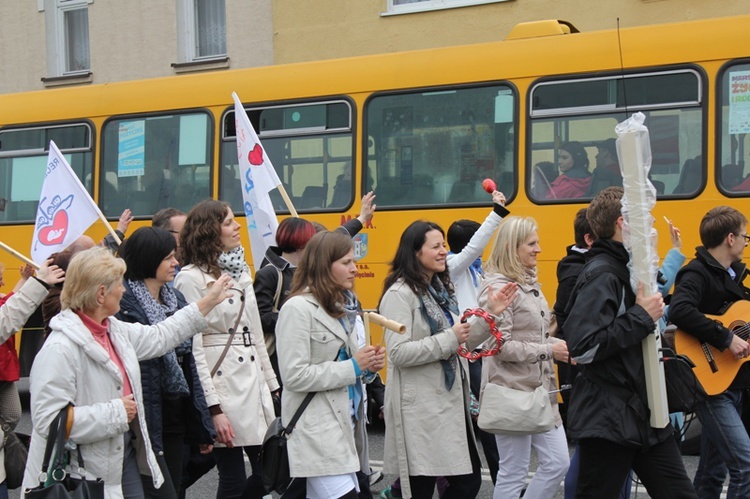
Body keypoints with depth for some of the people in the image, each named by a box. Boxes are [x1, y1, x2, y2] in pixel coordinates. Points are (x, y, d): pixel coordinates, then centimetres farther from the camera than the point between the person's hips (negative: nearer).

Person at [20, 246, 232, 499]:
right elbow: (47, 419, -28)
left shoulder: (116, 331, 6)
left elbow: (159, 336, 23)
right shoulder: (60, 348, -23)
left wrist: (209, 301, 27)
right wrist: (115, 412, -22)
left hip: (124, 453, 9)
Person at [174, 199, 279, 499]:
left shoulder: (240, 271, 15)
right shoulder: (191, 277, -9)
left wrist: (272, 383, 16)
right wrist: (214, 408, -17)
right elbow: (192, 348, -13)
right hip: (223, 384, -8)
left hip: (254, 381, 8)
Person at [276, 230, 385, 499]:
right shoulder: (298, 308, -11)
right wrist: (353, 367, -14)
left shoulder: (343, 305, 13)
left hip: (346, 419, 8)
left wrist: (368, 365, 1)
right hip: (317, 428, -8)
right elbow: (294, 376, -17)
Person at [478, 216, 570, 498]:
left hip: (542, 389, 8)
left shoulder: (530, 283, 11)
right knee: (513, 473, 1)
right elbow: (501, 346, -20)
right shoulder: (497, 287, -14)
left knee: (558, 462, 9)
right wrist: (549, 351, -17)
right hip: (513, 392, -8)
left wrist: (559, 346, 2)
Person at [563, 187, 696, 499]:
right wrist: (642, 317, -20)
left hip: (645, 414, 9)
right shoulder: (601, 275, -17)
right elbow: (582, 347, -27)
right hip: (608, 422, -9)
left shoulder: (627, 270, 14)